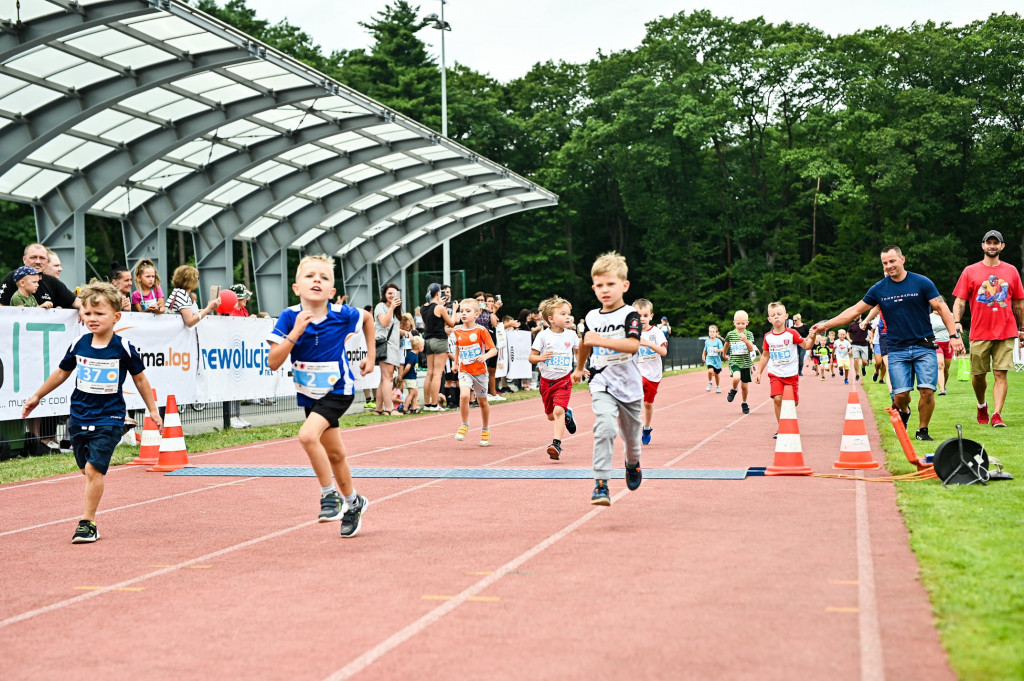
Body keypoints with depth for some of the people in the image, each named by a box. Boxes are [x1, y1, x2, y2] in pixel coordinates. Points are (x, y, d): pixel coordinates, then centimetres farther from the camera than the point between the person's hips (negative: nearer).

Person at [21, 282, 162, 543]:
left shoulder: (123, 348, -9)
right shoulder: (78, 345, -1)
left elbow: (140, 378, 5)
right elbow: (62, 372, 16)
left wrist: (153, 409, 9)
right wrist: (37, 397, 23)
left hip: (108, 419, -4)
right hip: (79, 417, 4)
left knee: (93, 469, -13)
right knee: (87, 471, 12)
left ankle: (87, 522, -6)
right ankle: (91, 518, 25)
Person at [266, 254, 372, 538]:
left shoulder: (342, 315, -17)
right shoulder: (289, 317, -16)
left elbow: (368, 318, 7)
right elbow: (273, 363, -19)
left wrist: (371, 356, 7)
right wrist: (295, 333, -30)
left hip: (338, 390, -3)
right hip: (309, 394, 4)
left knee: (308, 435, -27)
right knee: (334, 454, 17)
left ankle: (330, 494, -8)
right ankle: (352, 502, 39)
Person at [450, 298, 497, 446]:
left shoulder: (481, 331, -10)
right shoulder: (457, 332, 2)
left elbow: (493, 349, -12)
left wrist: (485, 356, -31)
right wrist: (455, 363, 24)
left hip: (480, 371, -2)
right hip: (464, 371, 2)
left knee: (482, 401, 12)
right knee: (464, 395, -23)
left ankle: (485, 431, 32)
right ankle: (465, 425, -3)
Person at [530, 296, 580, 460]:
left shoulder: (571, 335, -1)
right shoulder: (543, 336, -8)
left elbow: (579, 351, 19)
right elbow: (531, 357, -6)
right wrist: (541, 357, -27)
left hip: (564, 379, -1)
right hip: (547, 380, 1)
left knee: (558, 410, -20)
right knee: (551, 415, 14)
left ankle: (556, 444, -21)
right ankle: (567, 416, 47)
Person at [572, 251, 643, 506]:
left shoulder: (630, 315, -10)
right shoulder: (591, 317, 5)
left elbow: (633, 345, -29)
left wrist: (601, 340, -39)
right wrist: (579, 368, 39)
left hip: (628, 384, -1)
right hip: (602, 383, 2)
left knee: (631, 433, 15)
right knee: (604, 427, -23)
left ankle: (633, 463, 50)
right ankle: (601, 484, -25)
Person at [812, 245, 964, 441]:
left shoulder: (922, 282, -1)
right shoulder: (879, 289, 5)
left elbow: (941, 308, -1)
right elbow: (855, 310, 11)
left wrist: (954, 335, -10)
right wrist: (826, 324, 9)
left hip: (924, 347, -1)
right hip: (897, 350, 1)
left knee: (927, 391, -11)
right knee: (900, 394, -8)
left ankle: (922, 430, 8)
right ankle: (903, 412, 26)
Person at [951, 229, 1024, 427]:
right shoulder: (970, 271, 4)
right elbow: (960, 300, 1)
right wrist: (956, 322, -15)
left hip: (1005, 333, 0)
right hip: (979, 333, 0)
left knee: (1001, 374, -7)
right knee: (978, 375, 6)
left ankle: (996, 415, -8)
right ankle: (982, 406, 32)